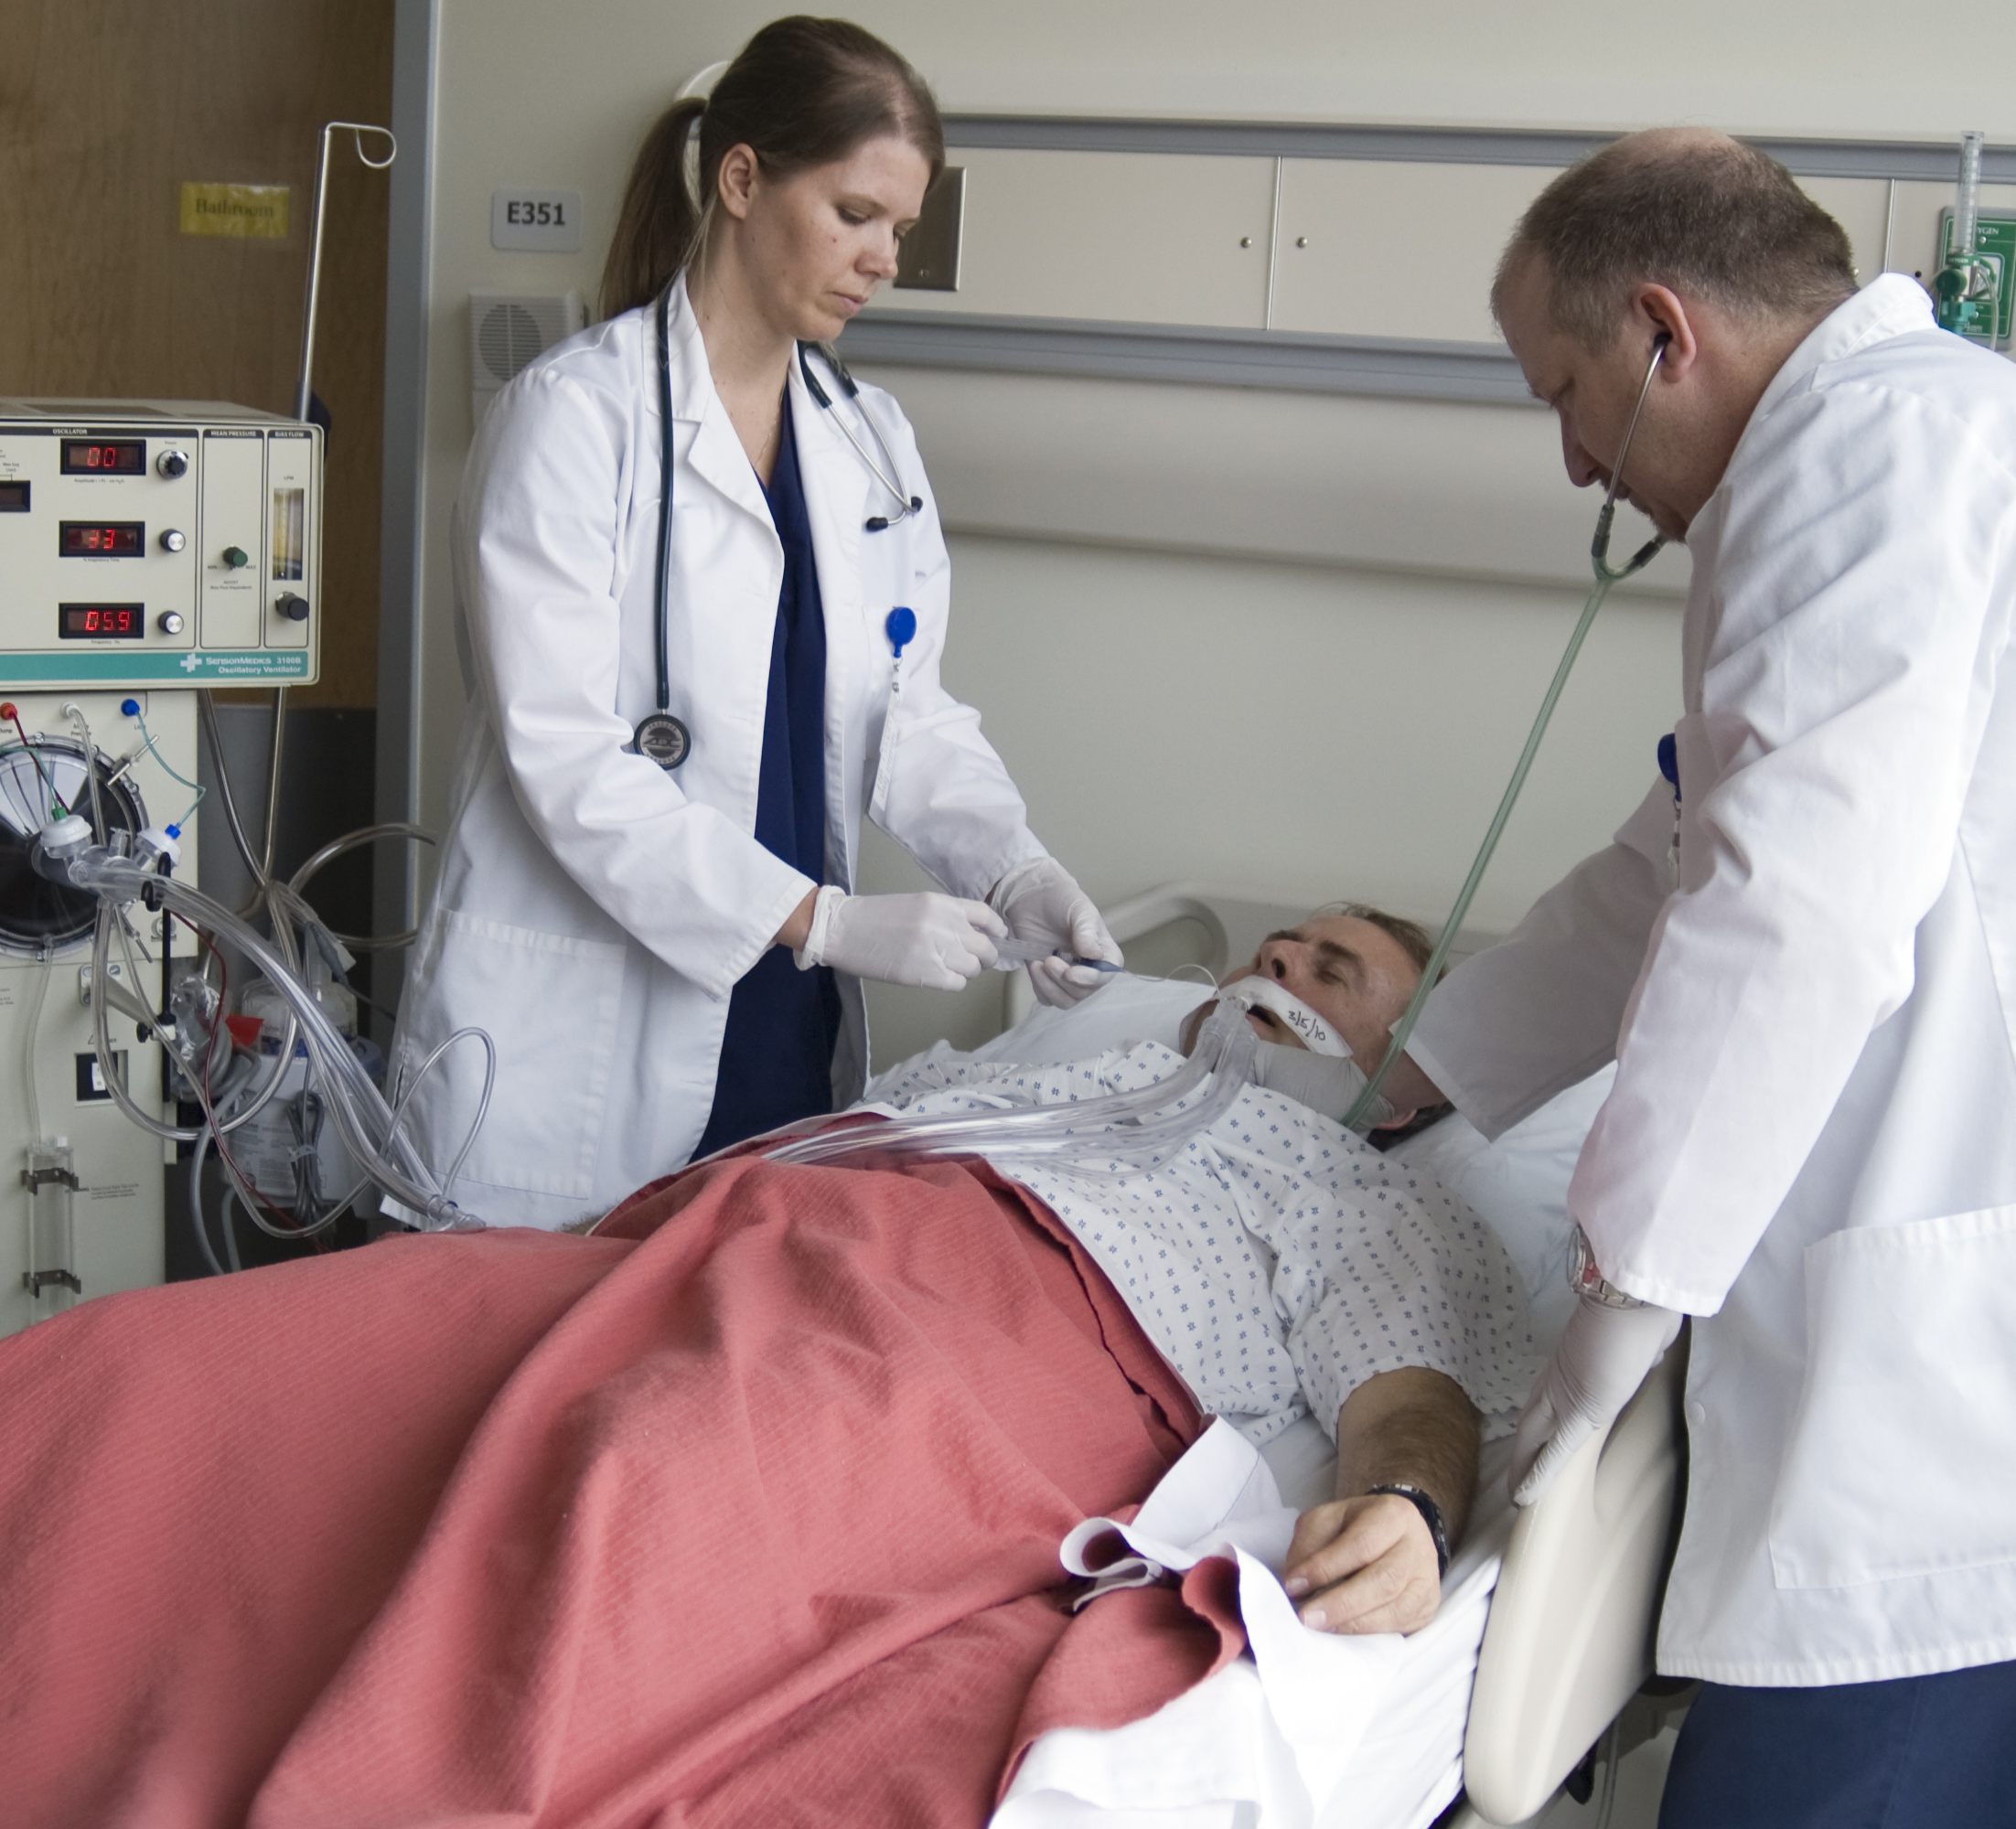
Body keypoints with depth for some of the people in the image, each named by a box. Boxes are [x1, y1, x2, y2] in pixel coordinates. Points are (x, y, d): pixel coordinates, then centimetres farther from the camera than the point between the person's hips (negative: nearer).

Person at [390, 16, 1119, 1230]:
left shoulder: (874, 442, 12)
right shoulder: (578, 415, -9)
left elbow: (911, 713, 14)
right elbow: (565, 757, -16)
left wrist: (1015, 867, -6)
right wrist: (825, 920, -20)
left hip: (787, 1038, 6)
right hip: (583, 1037, -6)